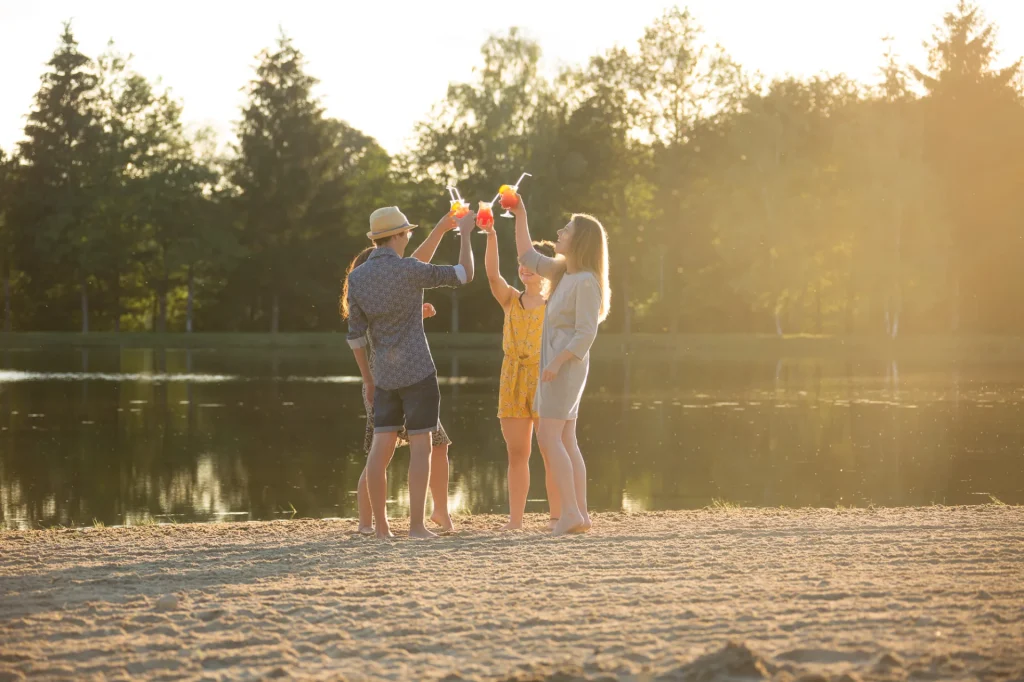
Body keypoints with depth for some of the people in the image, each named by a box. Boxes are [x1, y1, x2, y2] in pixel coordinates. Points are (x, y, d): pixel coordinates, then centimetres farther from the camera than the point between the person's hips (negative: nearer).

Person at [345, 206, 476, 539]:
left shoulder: (357, 277, 4)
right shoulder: (409, 270, -10)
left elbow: (356, 334, 7)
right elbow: (464, 275, -1)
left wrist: (367, 378, 16)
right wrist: (465, 233, 11)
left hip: (384, 375, 5)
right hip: (418, 372, -5)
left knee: (381, 447, 4)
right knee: (420, 446, -2)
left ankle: (381, 526, 3)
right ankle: (416, 525, -6)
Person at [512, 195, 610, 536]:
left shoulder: (587, 281, -14)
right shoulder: (563, 272, 12)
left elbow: (586, 332, -20)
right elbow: (527, 256, 25)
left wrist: (557, 361, -24)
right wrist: (520, 215, 20)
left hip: (566, 365, -10)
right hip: (555, 364, 10)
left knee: (548, 437, -14)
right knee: (565, 440, 7)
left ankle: (571, 512, -17)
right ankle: (579, 513, 7)